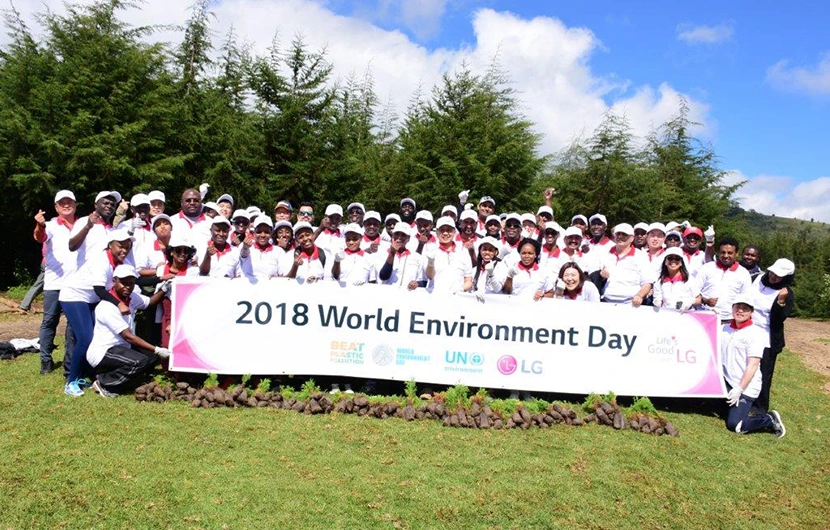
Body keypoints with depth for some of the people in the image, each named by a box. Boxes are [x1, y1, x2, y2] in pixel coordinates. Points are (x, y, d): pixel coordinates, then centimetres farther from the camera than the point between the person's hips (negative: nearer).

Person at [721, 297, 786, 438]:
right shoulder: (724, 329, 9)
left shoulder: (755, 333, -10)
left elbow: (753, 365, -16)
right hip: (726, 382, 6)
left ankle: (770, 420, 12)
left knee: (734, 425, -14)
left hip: (746, 387, -6)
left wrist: (739, 389, -21)